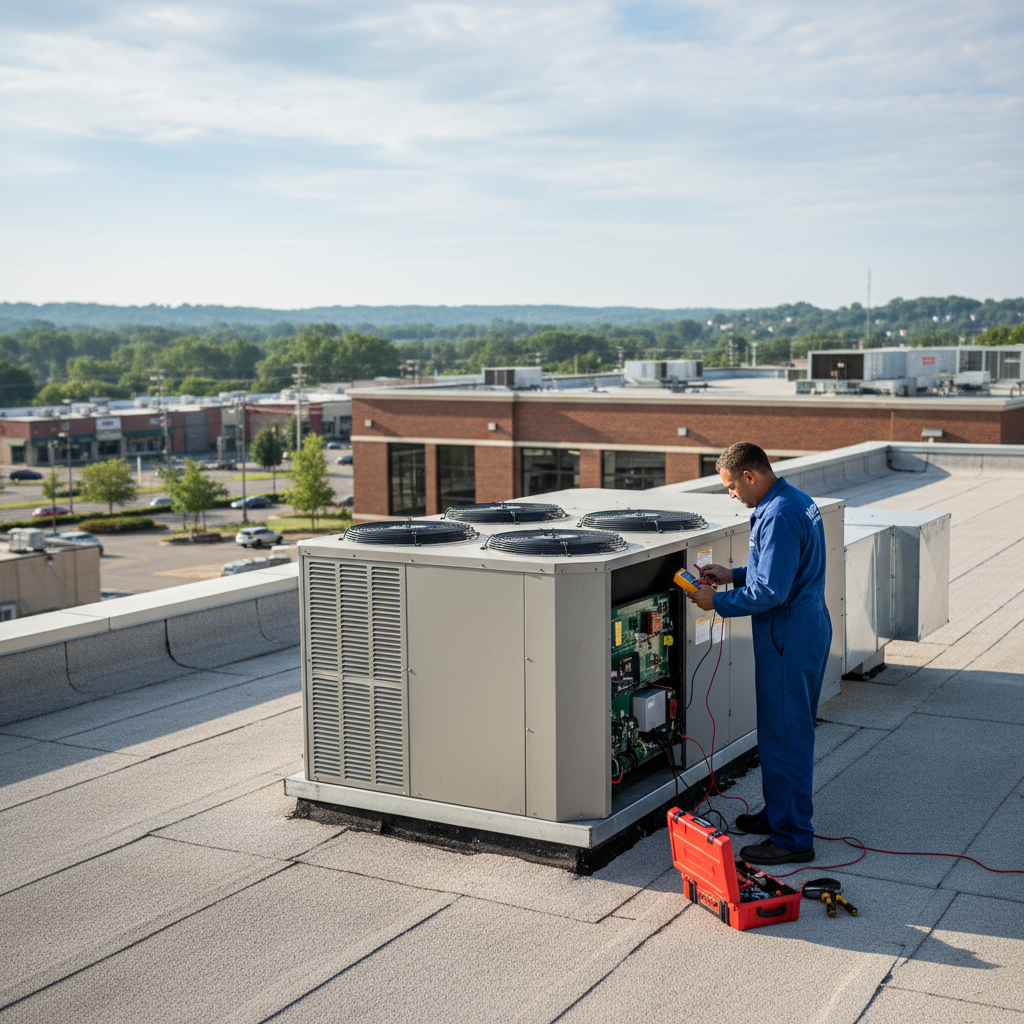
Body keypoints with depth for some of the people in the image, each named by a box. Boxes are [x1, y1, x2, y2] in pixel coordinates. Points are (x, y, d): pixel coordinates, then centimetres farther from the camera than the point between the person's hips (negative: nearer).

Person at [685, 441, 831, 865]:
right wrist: (734, 575, 13)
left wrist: (718, 602, -14)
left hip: (787, 641, -11)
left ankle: (792, 838, 5)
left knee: (784, 737, -2)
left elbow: (772, 592, -25)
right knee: (790, 731, 19)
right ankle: (779, 813, 32)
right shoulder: (797, 501, 11)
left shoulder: (779, 517, -22)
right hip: (810, 629, 11)